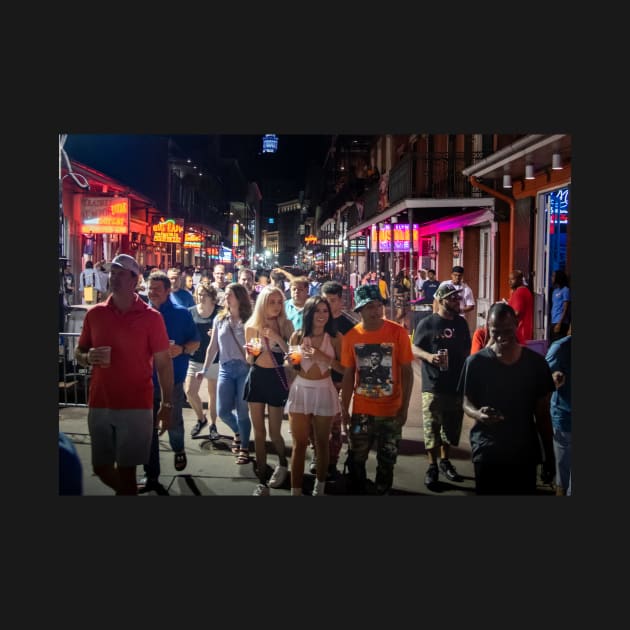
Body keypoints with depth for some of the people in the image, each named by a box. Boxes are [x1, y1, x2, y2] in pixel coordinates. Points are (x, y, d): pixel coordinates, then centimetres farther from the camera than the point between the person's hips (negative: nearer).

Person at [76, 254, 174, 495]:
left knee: (126, 469, 1)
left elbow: (163, 363, -2)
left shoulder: (151, 317, -4)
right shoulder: (94, 314, 5)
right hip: (99, 405, 4)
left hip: (136, 407, -4)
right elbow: (79, 352, 16)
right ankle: (126, 491, 41)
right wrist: (88, 357, -9)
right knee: (101, 467, 13)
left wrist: (166, 405, -5)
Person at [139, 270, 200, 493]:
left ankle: (178, 450, 40)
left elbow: (196, 342, -1)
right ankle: (151, 476, 16)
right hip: (146, 378, 2)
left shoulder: (181, 313, -4)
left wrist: (181, 349, -19)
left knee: (174, 423, 5)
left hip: (172, 378, -2)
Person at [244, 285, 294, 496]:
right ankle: (262, 480, 14)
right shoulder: (252, 326, -2)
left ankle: (283, 463, 36)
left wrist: (278, 338, -21)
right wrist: (250, 352, -16)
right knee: (258, 431, 5)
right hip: (256, 378, 2)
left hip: (276, 378, -2)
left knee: (274, 431, 4)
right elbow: (249, 360, 6)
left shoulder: (286, 325, -6)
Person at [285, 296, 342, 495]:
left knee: (321, 442, 13)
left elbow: (342, 367, -5)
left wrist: (323, 357, -17)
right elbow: (292, 365, 8)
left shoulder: (335, 337, -5)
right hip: (300, 390, 0)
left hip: (324, 391, 0)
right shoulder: (297, 335, -2)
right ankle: (295, 490, 7)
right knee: (299, 443, 1)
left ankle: (320, 486, 30)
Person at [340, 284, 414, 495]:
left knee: (386, 460, 12)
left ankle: (383, 492, 31)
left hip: (391, 411, -1)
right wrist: (344, 409, 3)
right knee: (356, 460, 11)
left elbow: (407, 372, -6)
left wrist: (404, 407, -9)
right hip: (361, 411, 2)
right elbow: (348, 375, 3)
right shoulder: (351, 336, -3)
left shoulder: (398, 332, -10)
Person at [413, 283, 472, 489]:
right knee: (431, 428, -2)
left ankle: (445, 461, 30)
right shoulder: (427, 323, -5)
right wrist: (428, 356, -23)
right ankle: (432, 467, 9)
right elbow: (414, 348, -3)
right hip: (433, 386, -5)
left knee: (452, 427, 14)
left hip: (457, 385, 5)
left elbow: (466, 351, 18)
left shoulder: (461, 323, 10)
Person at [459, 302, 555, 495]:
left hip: (526, 450, 2)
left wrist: (549, 454, 8)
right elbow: (467, 404, 1)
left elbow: (542, 412, 7)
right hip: (487, 450, -2)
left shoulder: (536, 362, 1)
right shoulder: (476, 362, -5)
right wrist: (479, 414, -23)